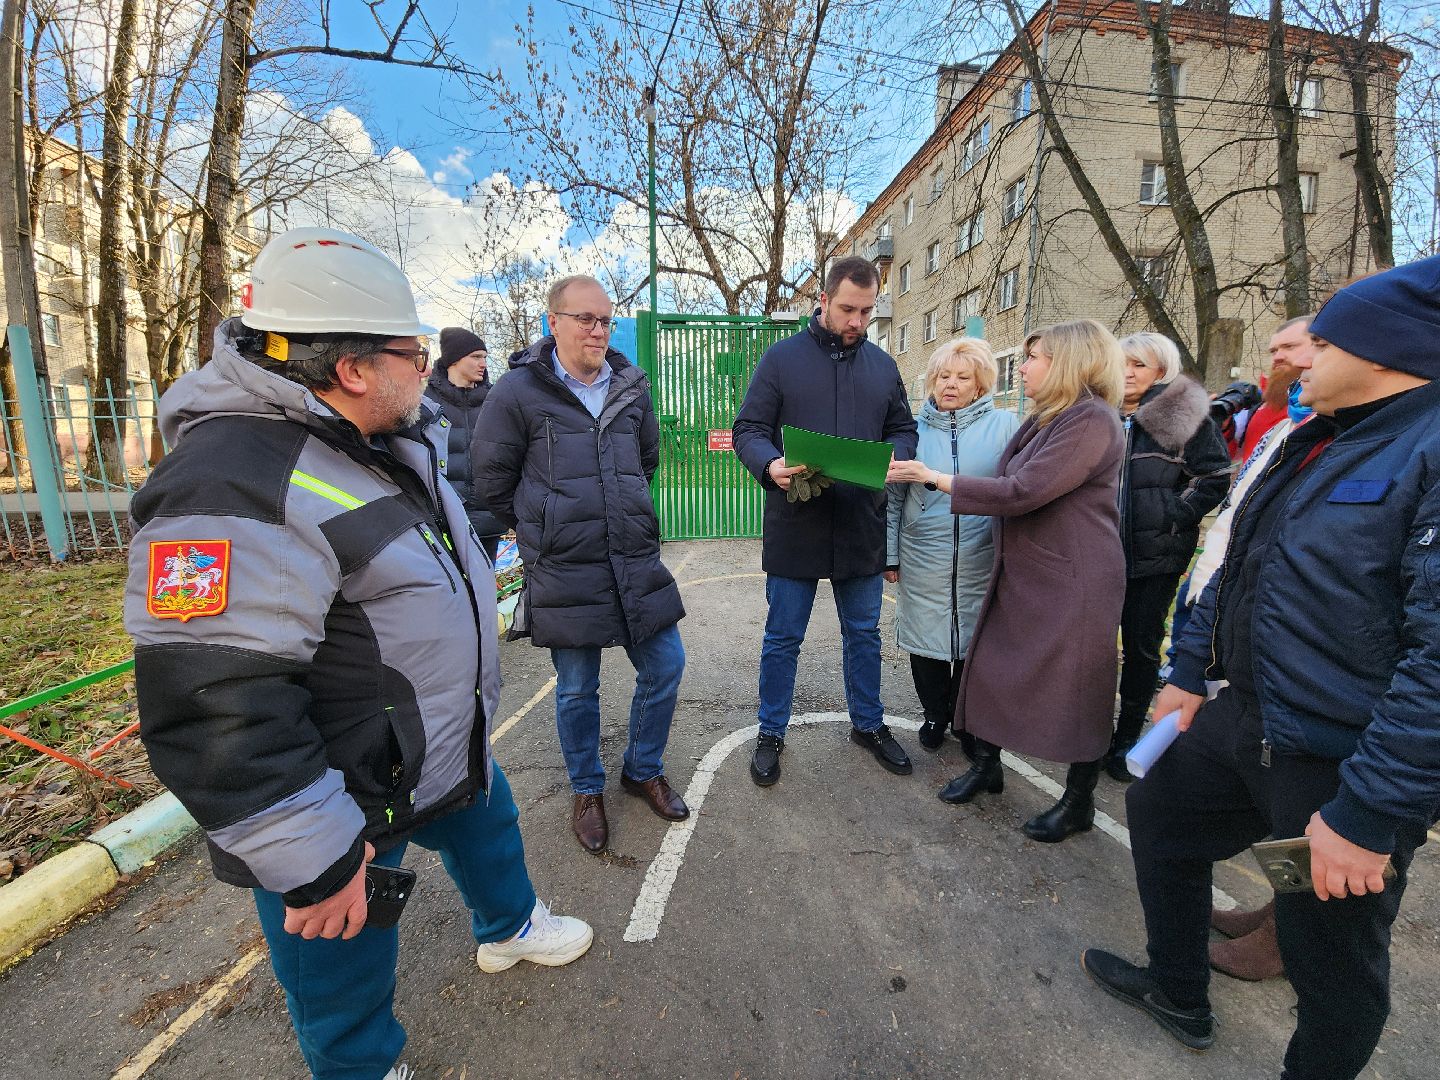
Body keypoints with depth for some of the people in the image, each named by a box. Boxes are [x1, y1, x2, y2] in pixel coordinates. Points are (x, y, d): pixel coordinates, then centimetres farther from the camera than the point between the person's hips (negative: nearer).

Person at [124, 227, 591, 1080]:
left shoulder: (388, 442, 1)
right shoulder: (233, 491, -30)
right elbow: (215, 713, -31)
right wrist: (315, 861, -24)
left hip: (449, 750, 10)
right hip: (345, 804, -9)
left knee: (487, 828, 31)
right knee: (346, 973, 16)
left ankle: (510, 929, 60)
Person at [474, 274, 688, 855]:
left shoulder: (631, 387, 8)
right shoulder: (518, 390, -5)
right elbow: (491, 476, 3)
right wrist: (543, 527, 11)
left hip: (637, 561, 4)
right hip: (564, 572, -4)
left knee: (665, 667, 9)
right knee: (577, 689, 10)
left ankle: (643, 770, 36)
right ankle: (587, 790, 36)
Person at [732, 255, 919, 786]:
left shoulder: (883, 365, 10)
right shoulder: (782, 357, -2)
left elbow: (903, 429, 15)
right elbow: (749, 429, -4)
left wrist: (892, 458, -9)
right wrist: (771, 465, -26)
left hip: (862, 527, 4)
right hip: (794, 526, -3)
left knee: (864, 634, 17)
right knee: (783, 637, 8)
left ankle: (868, 724, 38)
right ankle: (771, 734, 28)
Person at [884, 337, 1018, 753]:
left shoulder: (1004, 425, 1)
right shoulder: (915, 429, 3)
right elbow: (893, 497, 4)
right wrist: (889, 556, 2)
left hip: (982, 560, 0)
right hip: (923, 562, 1)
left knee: (975, 642, 11)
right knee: (927, 640, 9)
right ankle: (934, 714, 32)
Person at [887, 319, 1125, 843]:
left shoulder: (1091, 420, -17)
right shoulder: (1047, 420, 13)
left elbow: (1022, 491, -24)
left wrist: (936, 477, -18)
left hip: (1071, 583, -9)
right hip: (1021, 574, 9)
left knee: (1076, 690, 6)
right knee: (990, 669, 12)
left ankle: (1079, 802, 26)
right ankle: (986, 766, 31)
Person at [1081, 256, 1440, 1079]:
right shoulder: (1312, 445, 9)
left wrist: (1370, 810, -26)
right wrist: (1191, 672, 17)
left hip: (1343, 765, -9)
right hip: (1246, 721, 9)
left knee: (1332, 963, 11)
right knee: (1159, 811, 24)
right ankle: (1178, 993, 47)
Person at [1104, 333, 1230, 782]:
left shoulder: (1185, 415, -3)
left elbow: (1215, 477, -4)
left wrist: (1173, 515, -11)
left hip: (1155, 554, -3)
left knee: (1141, 645, 7)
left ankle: (1127, 737, 21)